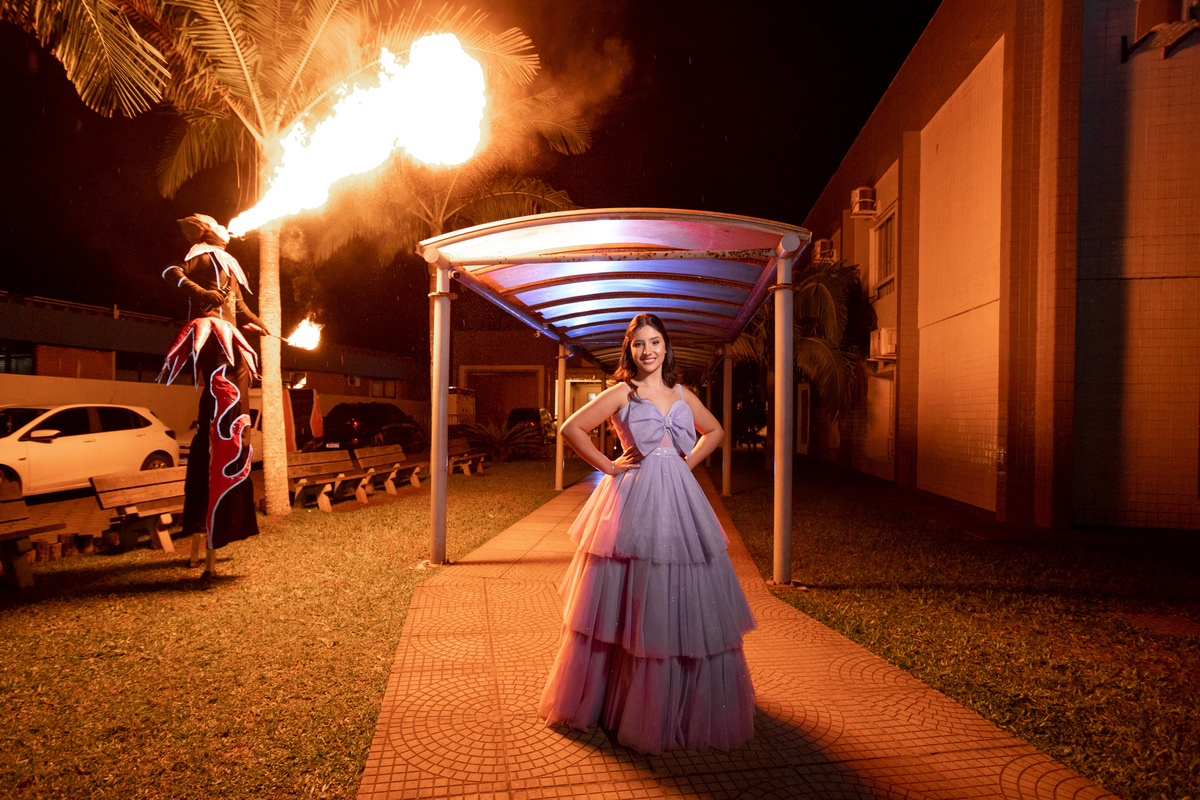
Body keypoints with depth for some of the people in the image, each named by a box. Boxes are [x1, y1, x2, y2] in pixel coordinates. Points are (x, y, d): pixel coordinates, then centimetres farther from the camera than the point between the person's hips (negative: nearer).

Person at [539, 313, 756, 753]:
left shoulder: (683, 395, 11)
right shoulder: (621, 393, -1)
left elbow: (714, 430, 25)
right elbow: (572, 427, -4)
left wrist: (689, 461, 10)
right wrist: (607, 466, -6)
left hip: (679, 500, 4)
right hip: (635, 500, -4)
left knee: (686, 602, 8)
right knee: (634, 606, 3)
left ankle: (693, 704, 27)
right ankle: (631, 702, 21)